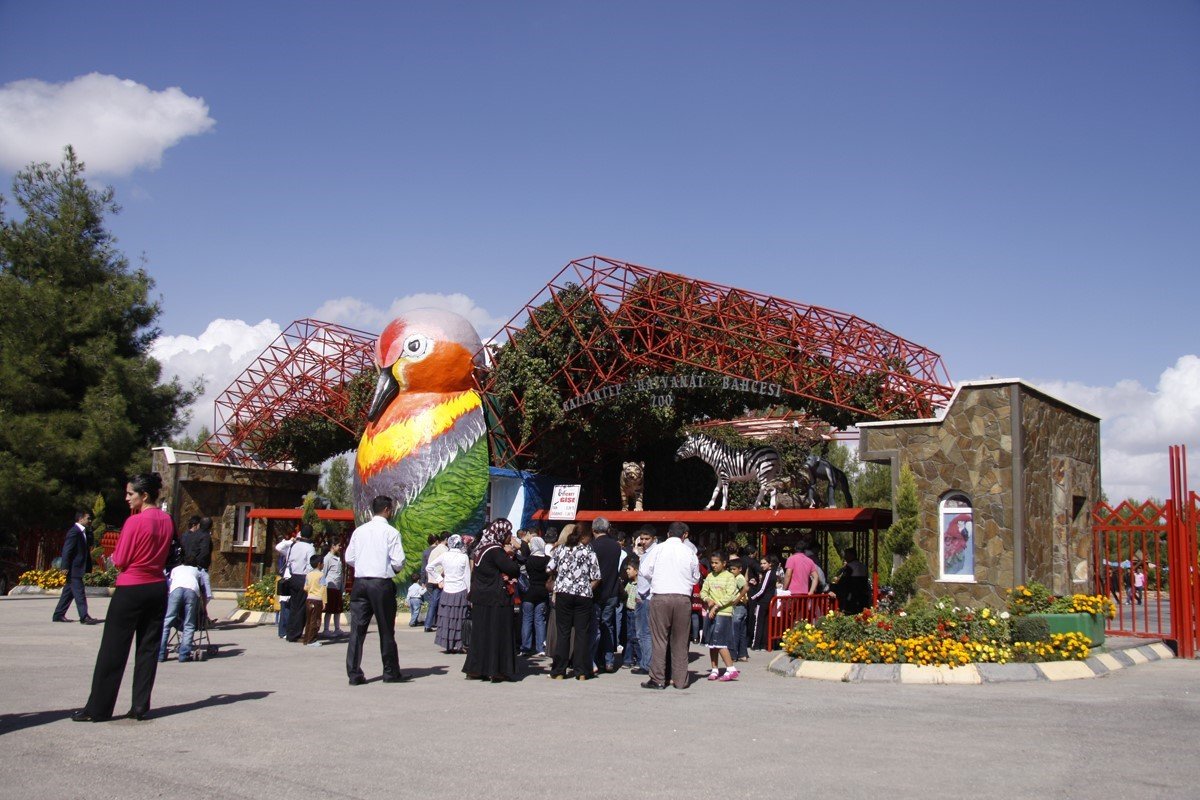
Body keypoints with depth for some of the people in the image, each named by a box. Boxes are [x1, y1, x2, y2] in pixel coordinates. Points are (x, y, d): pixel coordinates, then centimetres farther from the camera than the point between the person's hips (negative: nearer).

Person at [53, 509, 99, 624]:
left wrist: (88, 567, 15)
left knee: (68, 592, 14)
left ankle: (58, 615, 20)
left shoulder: (82, 532, 15)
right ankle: (84, 617, -9)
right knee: (79, 592, -9)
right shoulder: (74, 532, -15)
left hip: (78, 568, 10)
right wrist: (65, 567, -22)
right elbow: (66, 550, -19)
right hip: (74, 569, -10)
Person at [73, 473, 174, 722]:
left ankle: (97, 709, 7)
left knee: (113, 650, 1)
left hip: (130, 589, -6)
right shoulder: (167, 521, 5)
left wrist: (113, 557, 10)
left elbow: (119, 561, -10)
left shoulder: (135, 521, -14)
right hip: (157, 588, 6)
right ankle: (141, 706, 11)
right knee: (148, 649, 9)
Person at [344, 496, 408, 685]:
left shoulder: (359, 531, 7)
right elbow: (398, 562, -11)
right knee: (386, 629, 7)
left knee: (357, 629, 5)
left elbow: (349, 558, 11)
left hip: (360, 582, 4)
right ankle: (391, 672, 16)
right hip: (382, 583, -4)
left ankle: (354, 674, 3)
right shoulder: (390, 532, -7)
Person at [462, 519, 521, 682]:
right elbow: (514, 569, -20)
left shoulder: (482, 549, 10)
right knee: (496, 633, -2)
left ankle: (476, 668, 18)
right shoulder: (495, 551, -17)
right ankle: (494, 670, 1)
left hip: (480, 599, 9)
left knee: (480, 632, 13)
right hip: (496, 601, -9)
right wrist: (509, 554, -5)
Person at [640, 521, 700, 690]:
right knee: (680, 641, 9)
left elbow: (645, 571, 0)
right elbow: (696, 578, 12)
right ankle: (680, 680, 12)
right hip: (683, 597, 2)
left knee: (659, 639, 4)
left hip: (660, 597, -1)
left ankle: (658, 679, 3)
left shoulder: (658, 549, -1)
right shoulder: (689, 552, 3)